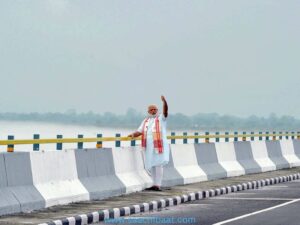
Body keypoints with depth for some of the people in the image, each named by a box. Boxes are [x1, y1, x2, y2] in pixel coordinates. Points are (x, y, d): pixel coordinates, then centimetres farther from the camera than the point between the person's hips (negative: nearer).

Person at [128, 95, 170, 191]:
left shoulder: (161, 118, 3)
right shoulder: (145, 121, 18)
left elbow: (165, 111, -15)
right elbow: (139, 131, 13)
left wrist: (164, 102, -33)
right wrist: (133, 134, -8)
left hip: (159, 146, -5)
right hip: (148, 146, 5)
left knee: (158, 164, -6)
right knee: (150, 166, 8)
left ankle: (158, 185, -4)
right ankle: (155, 184, 17)